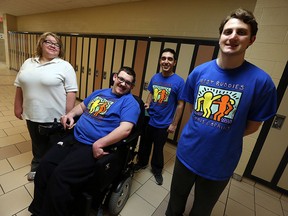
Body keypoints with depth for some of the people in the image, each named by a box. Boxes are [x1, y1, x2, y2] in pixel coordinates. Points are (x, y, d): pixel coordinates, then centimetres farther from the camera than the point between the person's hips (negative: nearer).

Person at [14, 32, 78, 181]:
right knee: (37, 143, 23)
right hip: (32, 115, 5)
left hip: (55, 117, -4)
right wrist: (18, 107, 11)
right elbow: (19, 86, 12)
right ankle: (37, 166, 46)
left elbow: (71, 92, -14)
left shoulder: (65, 66, -11)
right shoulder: (28, 63, 6)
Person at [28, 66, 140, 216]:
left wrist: (99, 144, -24)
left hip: (94, 148, -6)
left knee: (60, 176, -19)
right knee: (44, 166, -6)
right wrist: (70, 114, 8)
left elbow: (125, 129, -19)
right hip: (74, 138, 7)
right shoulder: (98, 92, 17)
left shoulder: (130, 102, -6)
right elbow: (82, 106, 29)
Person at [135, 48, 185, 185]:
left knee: (158, 148, 15)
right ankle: (142, 163, 47)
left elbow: (180, 105, -11)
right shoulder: (155, 77, -2)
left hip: (163, 124, -4)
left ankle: (157, 170, 41)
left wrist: (174, 124, -9)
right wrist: (147, 104, -7)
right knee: (144, 144, 21)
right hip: (148, 119, 4)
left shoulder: (179, 81, -15)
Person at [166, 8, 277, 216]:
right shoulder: (199, 72, -9)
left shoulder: (261, 81, -16)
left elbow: (252, 126, -5)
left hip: (219, 163, -1)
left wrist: (222, 137, -5)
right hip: (186, 154, 2)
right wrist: (203, 131, -3)